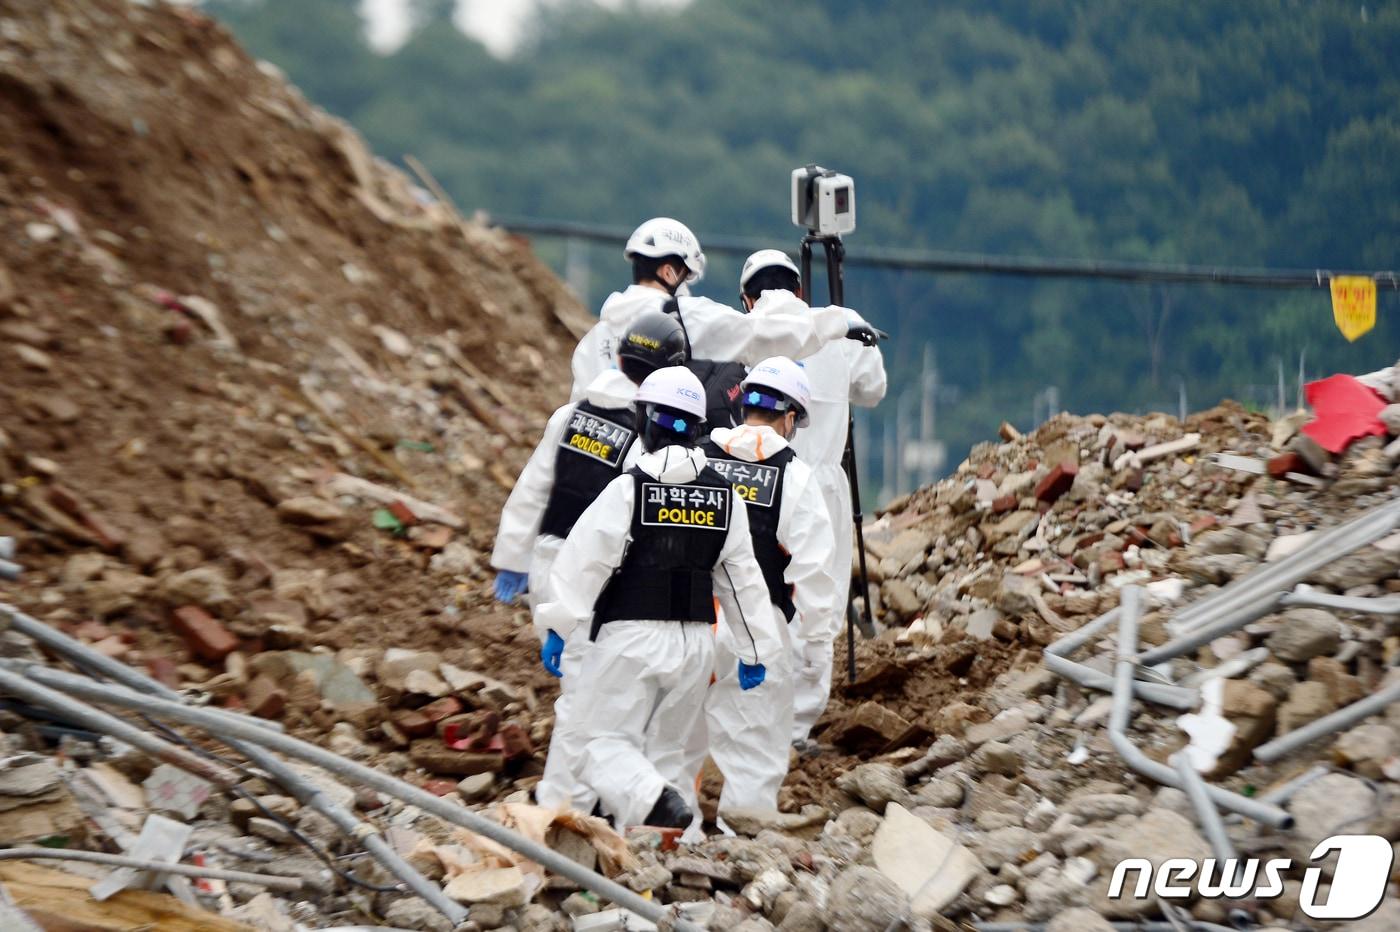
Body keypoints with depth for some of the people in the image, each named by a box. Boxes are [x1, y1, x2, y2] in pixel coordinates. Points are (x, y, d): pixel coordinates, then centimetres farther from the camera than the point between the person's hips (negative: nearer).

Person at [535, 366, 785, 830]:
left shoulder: (629, 489, -10)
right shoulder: (725, 497, 7)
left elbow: (585, 562, -12)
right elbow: (742, 579, 11)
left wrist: (559, 628, -6)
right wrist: (755, 650, 17)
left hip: (631, 635, -5)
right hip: (695, 641, 5)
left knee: (606, 739, 0)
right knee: (666, 748, 15)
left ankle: (655, 800, -25)